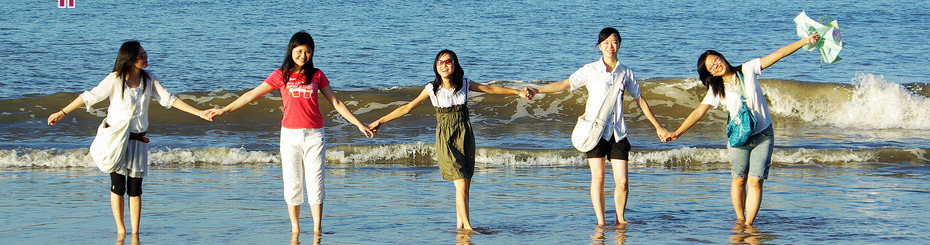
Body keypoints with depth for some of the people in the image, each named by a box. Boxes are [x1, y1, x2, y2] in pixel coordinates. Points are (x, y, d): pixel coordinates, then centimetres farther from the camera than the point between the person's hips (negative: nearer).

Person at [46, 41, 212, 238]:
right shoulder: (115, 80, -10)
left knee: (135, 189, 2)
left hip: (138, 140, 3)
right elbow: (89, 97, -8)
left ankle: (135, 233, 6)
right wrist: (62, 113, -10)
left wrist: (199, 113, 0)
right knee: (118, 186, -3)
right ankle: (120, 230, 10)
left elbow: (169, 100, 5)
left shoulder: (149, 80, 2)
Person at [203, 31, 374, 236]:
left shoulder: (317, 75, 5)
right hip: (290, 135, 0)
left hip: (314, 135, 0)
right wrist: (224, 110, 1)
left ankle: (317, 229, 2)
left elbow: (335, 102, 10)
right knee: (292, 183, 2)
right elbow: (252, 95, 4)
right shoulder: (281, 75, 3)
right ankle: (295, 228, 11)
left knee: (315, 182, -3)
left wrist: (358, 124, 7)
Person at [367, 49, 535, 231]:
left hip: (465, 136, 3)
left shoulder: (465, 85, 2)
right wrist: (381, 121, 2)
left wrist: (518, 92, 16)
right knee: (461, 185, -12)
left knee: (465, 185, 2)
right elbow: (408, 107, 3)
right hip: (445, 139, -3)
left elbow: (491, 89, 14)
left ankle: (459, 226, 11)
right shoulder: (432, 89, -3)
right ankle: (467, 226, -7)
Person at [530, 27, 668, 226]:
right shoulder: (591, 70, 2)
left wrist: (658, 126, 21)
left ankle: (620, 219, 13)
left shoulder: (626, 73, 9)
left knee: (622, 181, -5)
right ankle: (600, 221, -4)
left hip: (618, 132, 2)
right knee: (598, 177, -9)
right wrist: (537, 90, -15)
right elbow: (565, 84, -3)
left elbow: (639, 99, 18)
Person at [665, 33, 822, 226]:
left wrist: (805, 41, -6)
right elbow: (699, 112, -8)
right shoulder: (716, 90, -2)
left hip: (763, 135, -1)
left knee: (755, 181, -7)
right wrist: (677, 132, -20)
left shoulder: (748, 70, -2)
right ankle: (739, 219, 22)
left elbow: (778, 54, -2)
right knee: (739, 180, 6)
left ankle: (749, 224, -6)